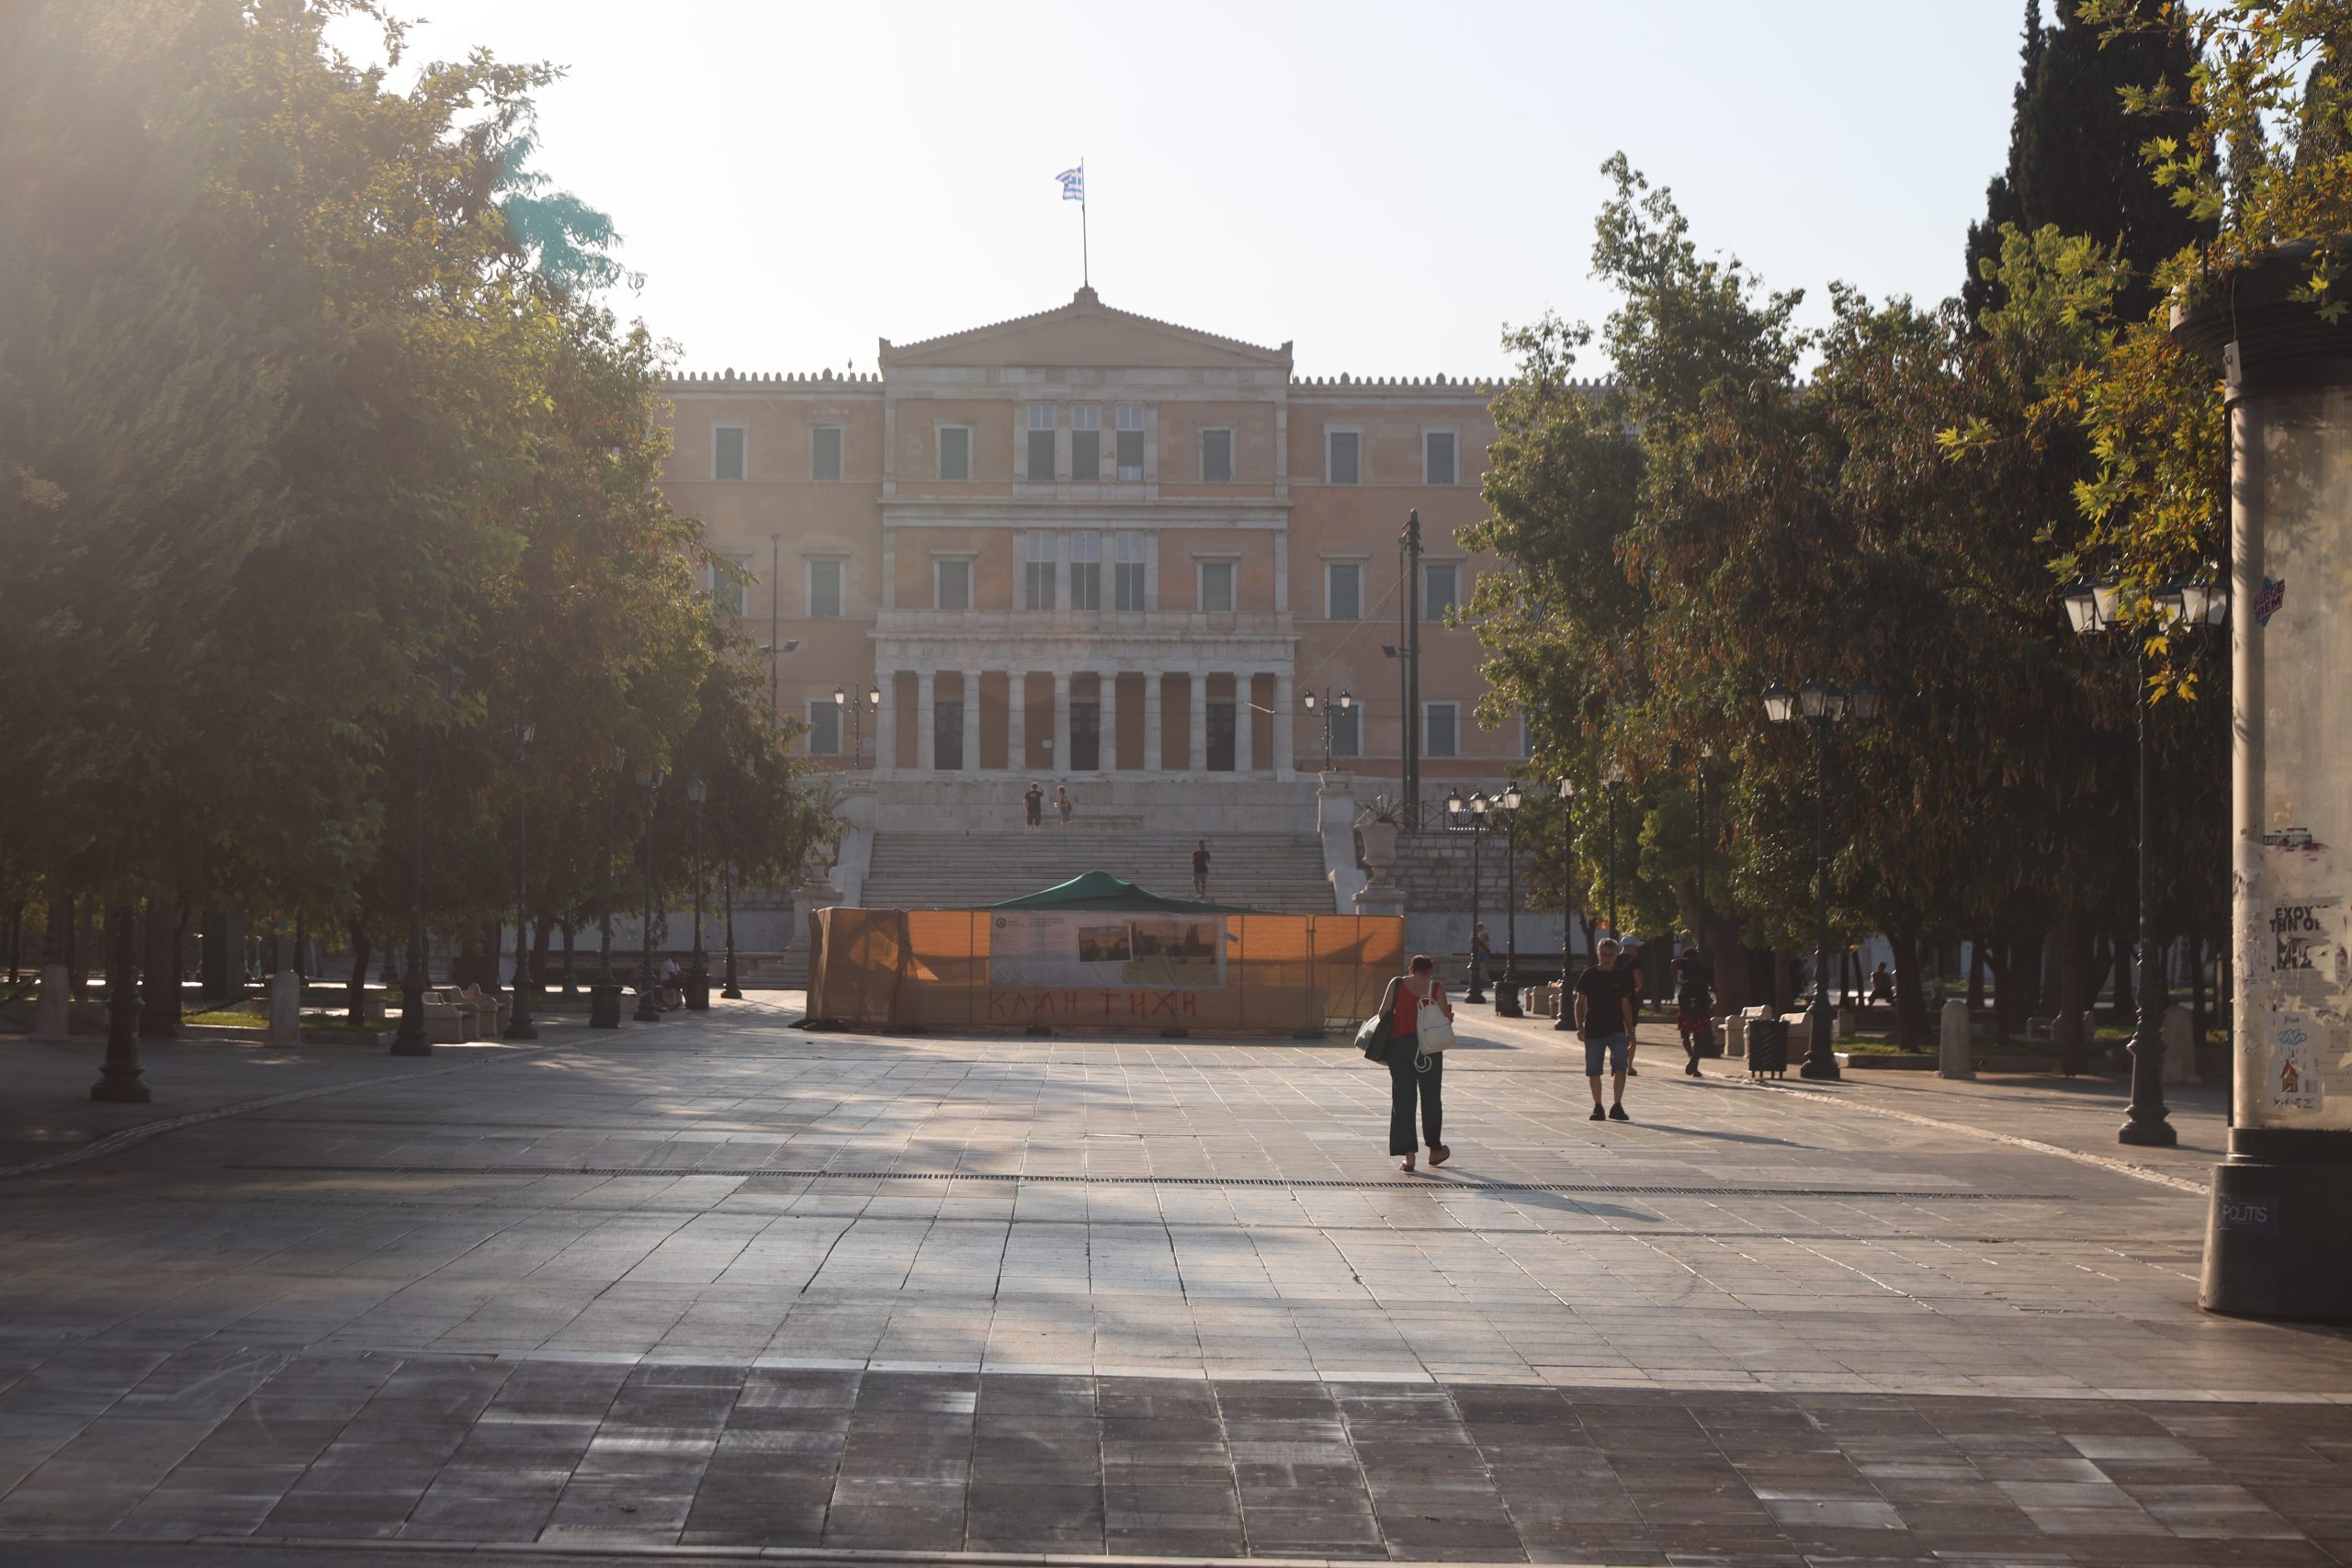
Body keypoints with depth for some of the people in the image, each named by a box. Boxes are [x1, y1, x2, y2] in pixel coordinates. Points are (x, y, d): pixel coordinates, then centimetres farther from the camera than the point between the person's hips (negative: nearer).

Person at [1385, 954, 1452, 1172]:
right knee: (1431, 1099, 15)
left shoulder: (1397, 984, 1)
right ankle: (1435, 1150, 28)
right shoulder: (1436, 987, -2)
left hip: (1400, 1045, 0)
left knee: (1403, 1099, 1)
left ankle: (1409, 1154, -9)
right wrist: (1451, 1012, 16)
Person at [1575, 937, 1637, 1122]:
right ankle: (1597, 1107, 16)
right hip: (1594, 1030, 0)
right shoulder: (1589, 975, 1)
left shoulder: (1621, 976, 7)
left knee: (1620, 1067, -15)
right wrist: (1580, 1026, -6)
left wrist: (1630, 1031, 11)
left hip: (1616, 1030, 0)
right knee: (1594, 1071, 4)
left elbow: (1626, 1005, 13)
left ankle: (1616, 1105, -11)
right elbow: (1580, 1002, 5)